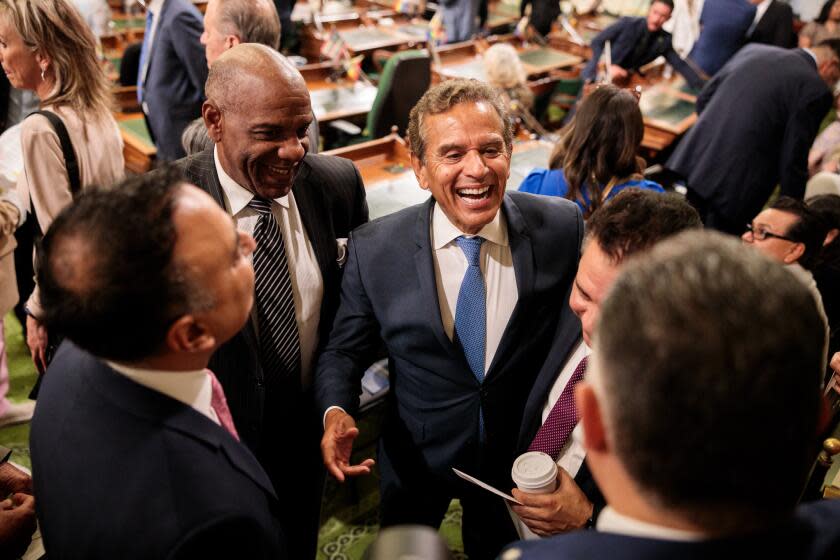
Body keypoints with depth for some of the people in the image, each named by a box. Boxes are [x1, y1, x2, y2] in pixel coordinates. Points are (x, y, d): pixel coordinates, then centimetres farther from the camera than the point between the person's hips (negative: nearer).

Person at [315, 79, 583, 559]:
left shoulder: (563, 228, -18)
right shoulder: (375, 250, -19)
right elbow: (344, 351, -7)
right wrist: (337, 411, -27)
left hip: (519, 456, 0)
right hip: (415, 461, 0)